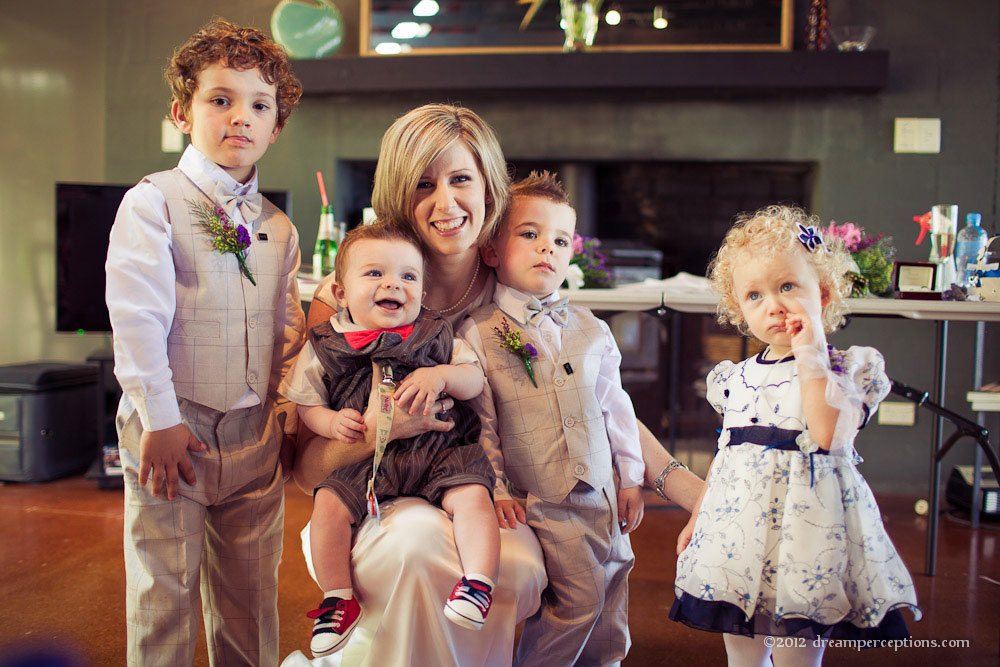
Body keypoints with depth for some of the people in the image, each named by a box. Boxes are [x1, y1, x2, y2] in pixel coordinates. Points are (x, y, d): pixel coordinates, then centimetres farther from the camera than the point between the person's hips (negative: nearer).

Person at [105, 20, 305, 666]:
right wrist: (159, 418, -15)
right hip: (172, 424, -4)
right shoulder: (153, 202, -6)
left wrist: (289, 402, 7)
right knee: (164, 590, 4)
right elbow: (136, 316, -12)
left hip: (256, 433, 5)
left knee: (251, 594, 14)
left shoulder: (279, 227, 11)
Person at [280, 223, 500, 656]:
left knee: (472, 494, -26)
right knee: (328, 505, -20)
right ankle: (338, 600, -4)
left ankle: (479, 581, -16)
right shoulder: (324, 346, 7)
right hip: (365, 457, 0)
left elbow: (476, 377, 7)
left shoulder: (434, 336, 8)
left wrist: (440, 376, -13)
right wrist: (331, 422, -9)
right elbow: (305, 403, 13)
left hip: (439, 449, 0)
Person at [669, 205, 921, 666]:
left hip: (802, 525, -5)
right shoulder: (738, 378, 10)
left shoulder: (846, 368, -4)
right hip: (737, 531, 5)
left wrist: (811, 357, -17)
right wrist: (697, 519, 20)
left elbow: (829, 435, -21)